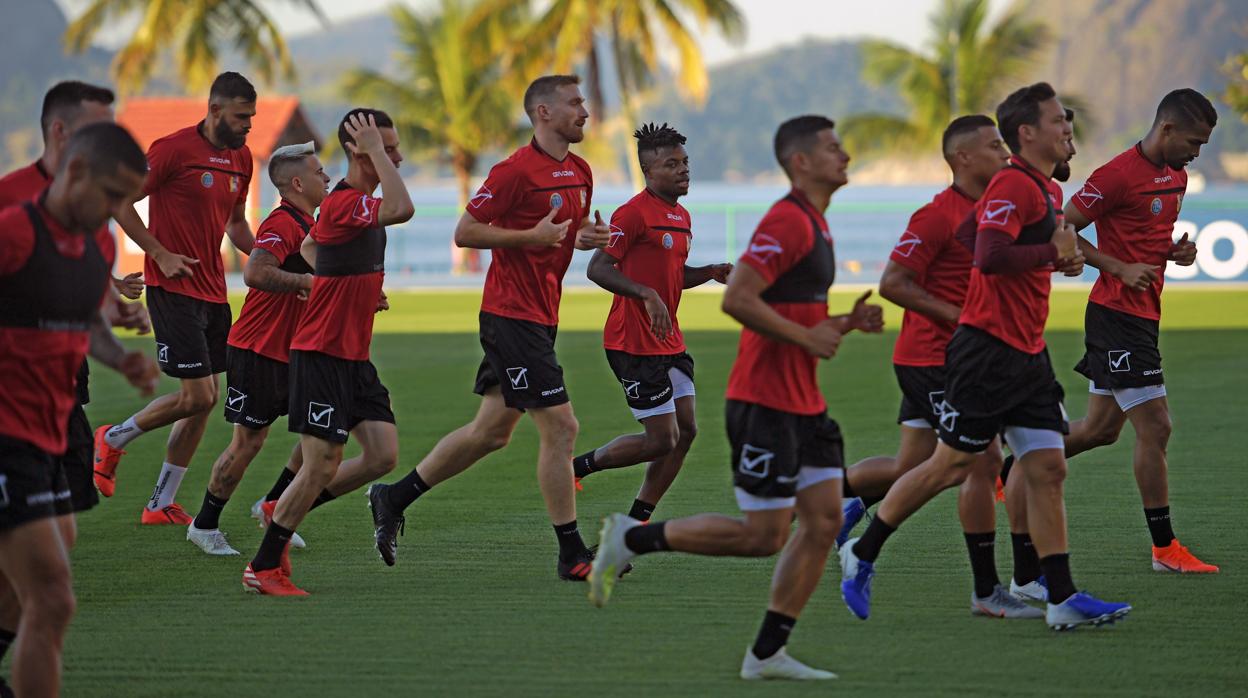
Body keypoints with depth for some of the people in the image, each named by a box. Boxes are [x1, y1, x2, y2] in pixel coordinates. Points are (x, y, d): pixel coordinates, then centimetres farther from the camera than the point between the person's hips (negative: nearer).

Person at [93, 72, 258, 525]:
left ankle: (162, 505, 14)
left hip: (213, 291, 8)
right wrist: (161, 254, -14)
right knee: (196, 396, -12)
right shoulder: (175, 149, -13)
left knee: (205, 401, 6)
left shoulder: (241, 158, 10)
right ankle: (113, 439, 12)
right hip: (174, 288, -8)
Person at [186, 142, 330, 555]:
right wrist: (305, 281, -27)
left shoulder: (308, 225, 13)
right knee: (248, 441, -4)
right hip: (257, 351, -9)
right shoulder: (282, 224, -19)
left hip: (291, 352, 9)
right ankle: (204, 525, 9)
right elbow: (254, 273, -35)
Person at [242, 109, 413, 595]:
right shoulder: (343, 203, -19)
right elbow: (402, 210, -39)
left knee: (383, 455, 2)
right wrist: (375, 151, -28)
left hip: (354, 356, 9)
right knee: (322, 465, -7)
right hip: (322, 354, -9)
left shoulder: (360, 201, 12)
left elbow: (309, 246, 28)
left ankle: (281, 513, 17)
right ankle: (263, 568, 5)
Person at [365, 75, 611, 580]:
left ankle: (394, 499, 25)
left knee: (491, 432, 14)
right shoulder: (517, 170, -14)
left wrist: (587, 235, 5)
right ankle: (572, 554, -2)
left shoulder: (579, 172, 12)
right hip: (513, 315, -9)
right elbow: (465, 232, -13)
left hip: (539, 317, 9)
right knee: (560, 427, -9)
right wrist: (531, 236, -21)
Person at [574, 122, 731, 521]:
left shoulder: (682, 218, 15)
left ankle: (637, 522, 16)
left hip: (669, 344, 9)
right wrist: (648, 295, -28)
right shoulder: (634, 213, -14)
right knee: (663, 439, -8)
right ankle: (578, 466, 10)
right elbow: (598, 269, -19)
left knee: (685, 431, 8)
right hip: (635, 345, -9)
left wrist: (710, 273, 8)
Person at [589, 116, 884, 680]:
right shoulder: (787, 221, -16)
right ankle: (632, 539, 5)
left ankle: (767, 653, 7)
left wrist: (847, 322, 10)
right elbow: (737, 299, -24)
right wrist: (807, 337, -19)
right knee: (764, 536, -7)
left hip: (802, 403, 10)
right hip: (765, 403, -10)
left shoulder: (815, 225, 17)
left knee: (824, 521, 3)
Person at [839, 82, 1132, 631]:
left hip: (1027, 355, 9)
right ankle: (862, 554, 15)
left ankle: (1062, 600, 0)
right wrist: (1054, 252, -16)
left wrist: (1056, 259, 14)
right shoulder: (1012, 185, -14)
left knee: (1047, 470, 1)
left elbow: (968, 233, 25)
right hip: (987, 351, -9)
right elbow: (988, 256, -27)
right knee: (952, 466, -1)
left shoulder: (1047, 190, 16)